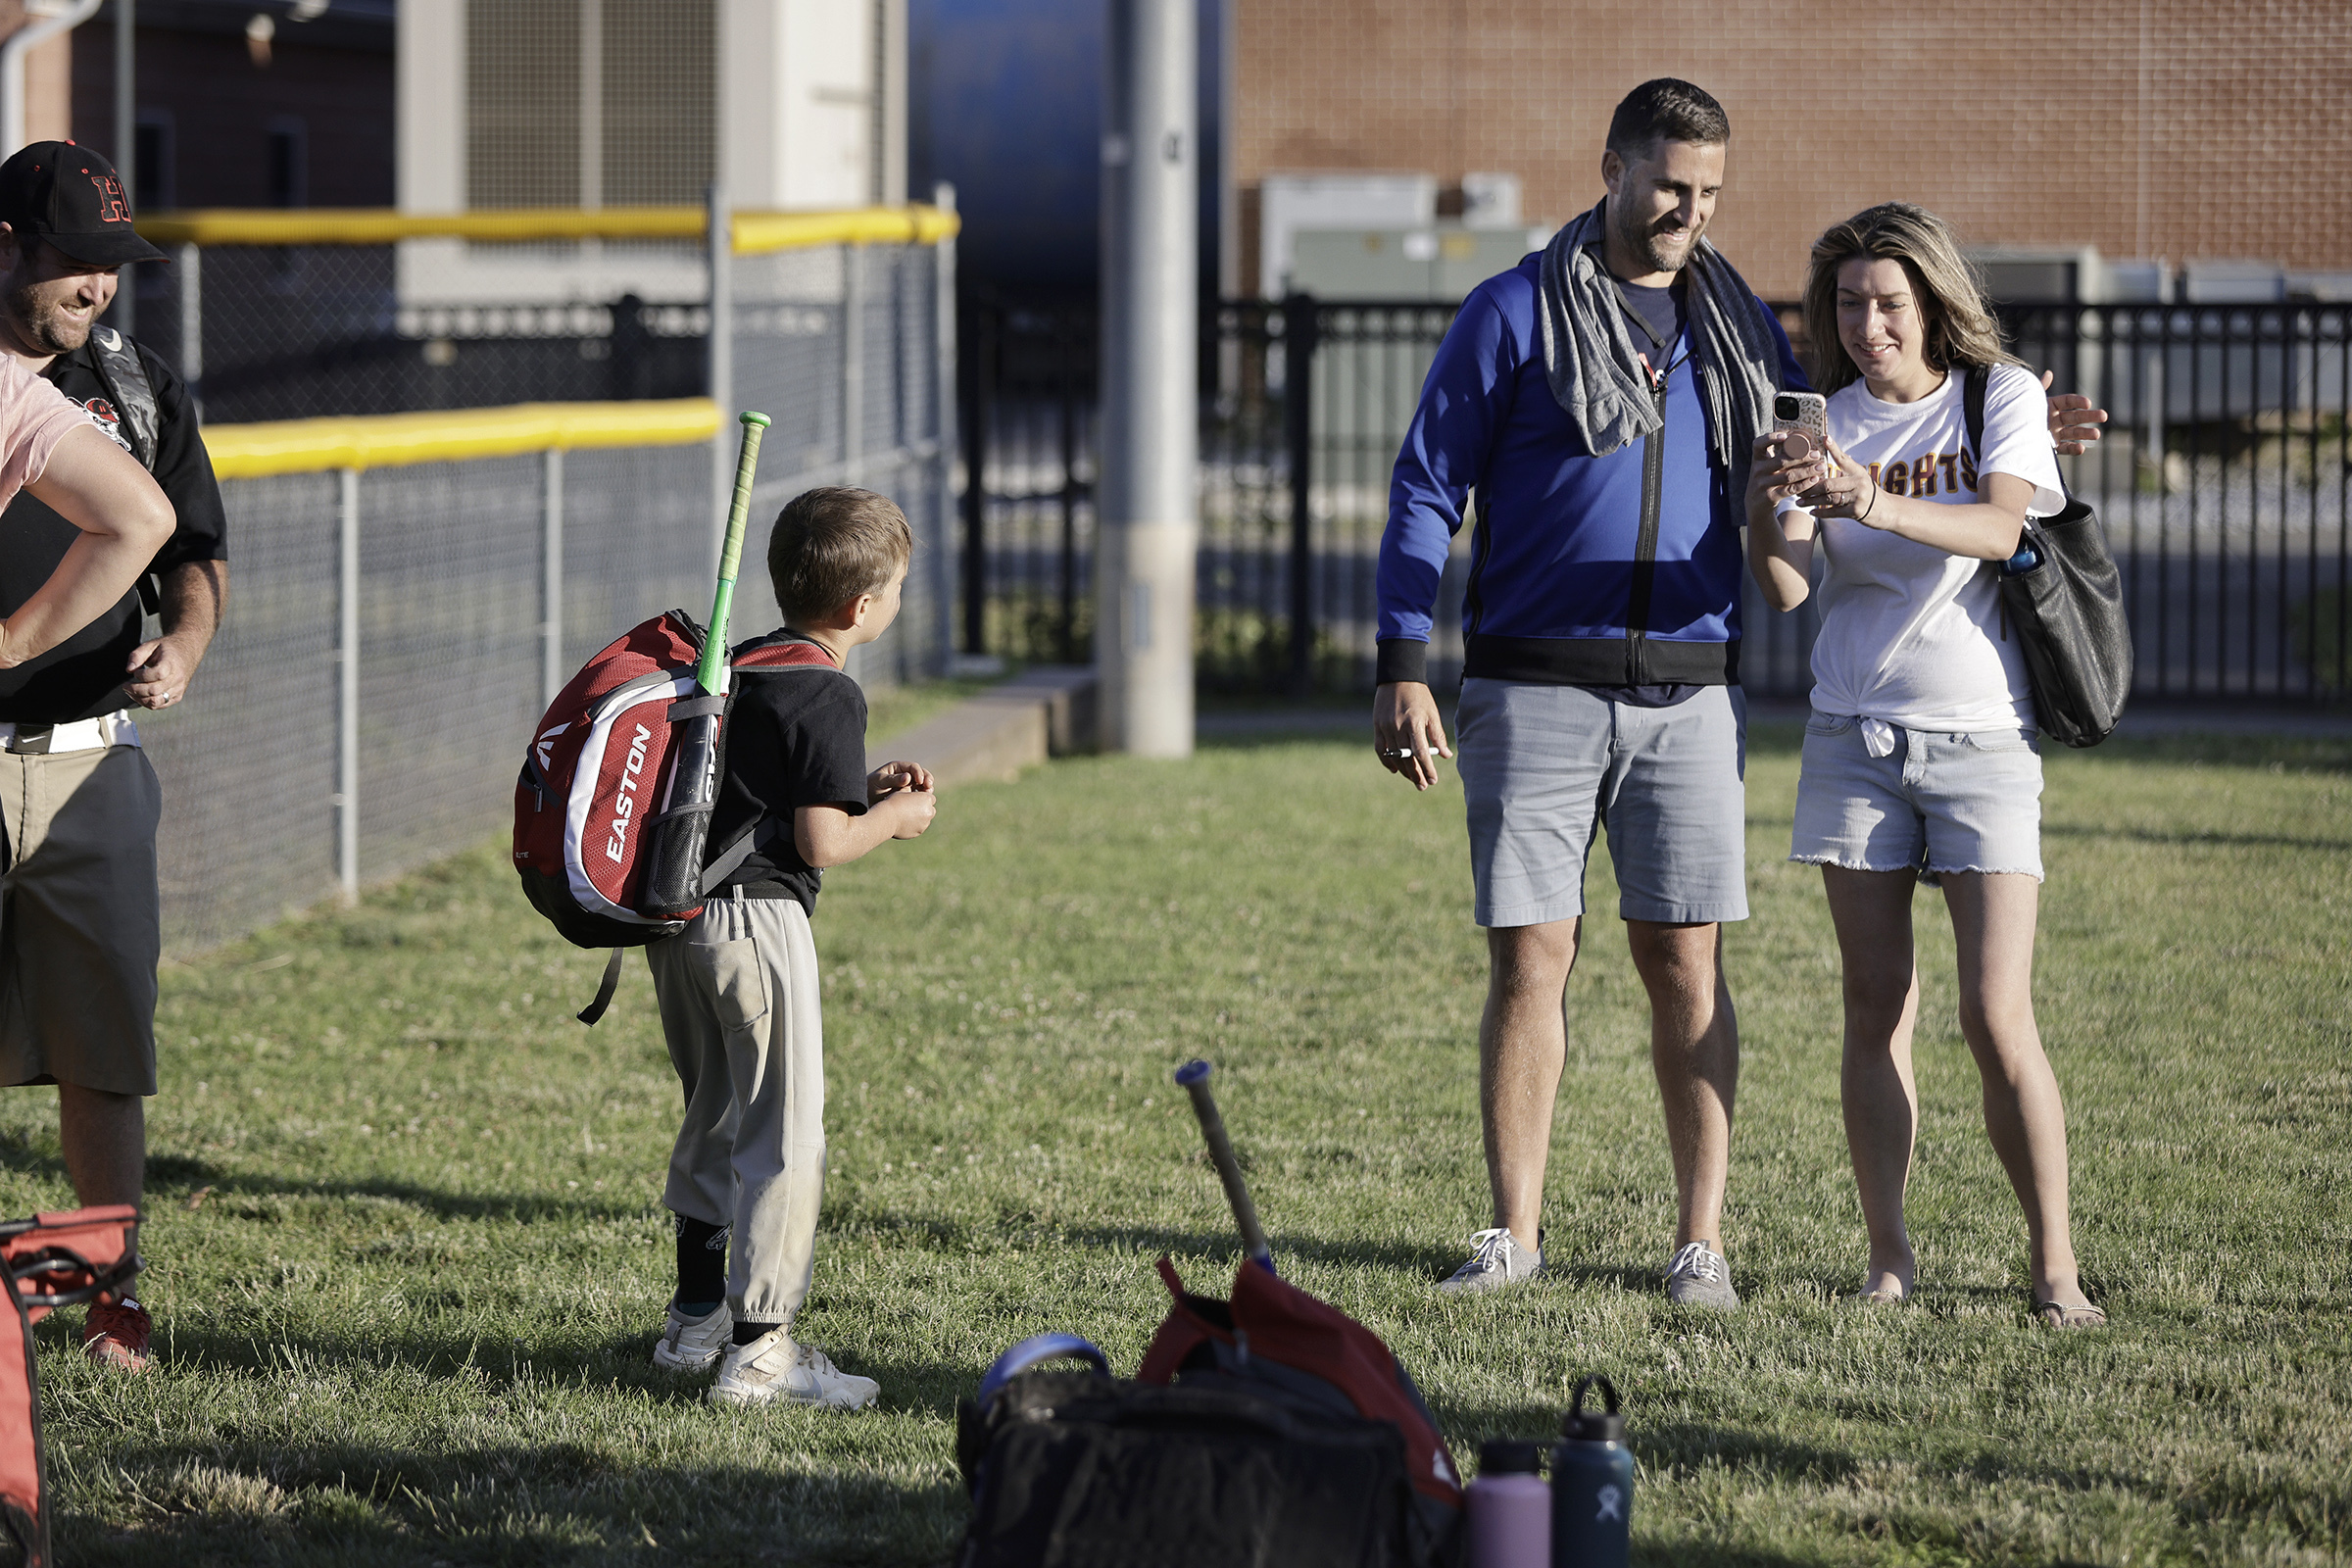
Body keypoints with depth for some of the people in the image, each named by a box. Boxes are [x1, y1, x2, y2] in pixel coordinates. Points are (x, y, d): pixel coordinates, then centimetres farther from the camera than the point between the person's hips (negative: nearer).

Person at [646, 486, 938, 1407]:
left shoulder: (739, 668, 12)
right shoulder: (829, 697, -13)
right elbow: (822, 844, -16)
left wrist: (861, 788, 17)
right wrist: (895, 817, 1)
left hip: (677, 917, 9)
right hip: (757, 919, -9)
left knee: (714, 1116, 22)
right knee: (784, 1134, -2)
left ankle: (695, 1317, 30)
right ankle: (758, 1348, -4)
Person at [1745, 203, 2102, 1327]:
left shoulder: (2001, 396, -1)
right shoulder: (1823, 420, 5)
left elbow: (1997, 529, -20)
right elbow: (1784, 589, -6)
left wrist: (1878, 507, -36)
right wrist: (1764, 509, -27)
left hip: (1980, 735, -2)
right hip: (1854, 733, 3)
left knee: (1998, 1018, -9)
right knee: (1877, 1011, 1)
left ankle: (2054, 1266, -2)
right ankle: (1890, 1261, 8)